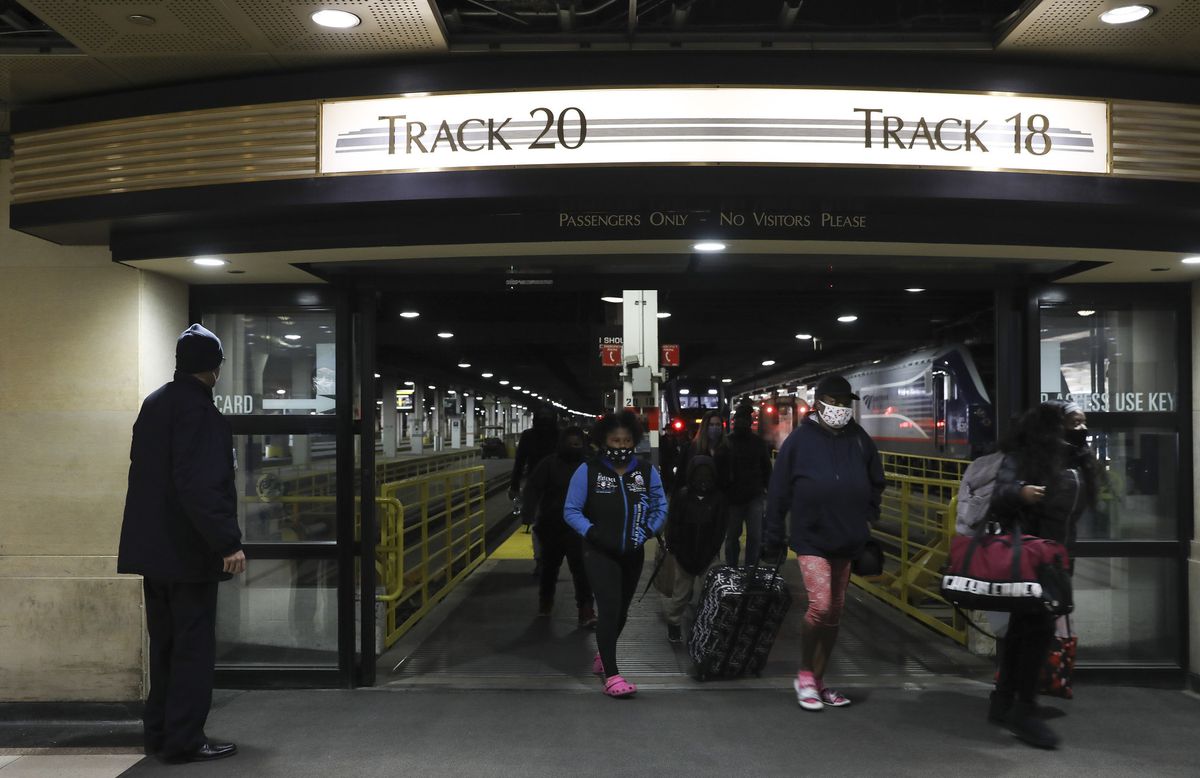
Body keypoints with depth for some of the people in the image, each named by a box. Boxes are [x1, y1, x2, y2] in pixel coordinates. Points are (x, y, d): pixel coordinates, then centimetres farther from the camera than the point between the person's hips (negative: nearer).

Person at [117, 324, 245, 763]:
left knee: (165, 643, 16)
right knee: (193, 647, -1)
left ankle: (159, 733, 23)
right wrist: (228, 541, -23)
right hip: (187, 550, -9)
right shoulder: (197, 410, -16)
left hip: (153, 547, 9)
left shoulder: (154, 405, 12)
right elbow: (202, 486, -25)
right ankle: (184, 741, 3)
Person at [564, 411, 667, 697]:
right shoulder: (588, 471, -10)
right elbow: (571, 510, -7)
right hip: (599, 552, -4)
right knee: (610, 607, -15)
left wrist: (648, 530, -11)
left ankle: (603, 655, 42)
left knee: (621, 609, 18)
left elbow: (660, 507, 6)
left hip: (633, 553, 4)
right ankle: (611, 675, -9)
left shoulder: (647, 471, -1)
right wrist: (591, 532, -21)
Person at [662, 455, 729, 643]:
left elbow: (719, 531, -3)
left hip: (707, 557, 1)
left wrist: (707, 557, -9)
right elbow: (673, 527, -4)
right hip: (684, 555, -1)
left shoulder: (719, 499, -4)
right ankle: (673, 623, 22)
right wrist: (682, 555, -8)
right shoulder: (682, 496, -7)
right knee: (681, 592, 3)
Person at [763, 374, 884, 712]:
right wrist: (774, 540, -2)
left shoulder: (860, 440, 6)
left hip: (848, 542, 5)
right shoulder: (800, 439, -5)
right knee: (820, 605, -16)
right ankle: (804, 675, 5)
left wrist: (868, 522, 10)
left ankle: (818, 680, 24)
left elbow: (876, 485, 19)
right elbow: (778, 491, -3)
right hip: (811, 540, -4)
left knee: (835, 613, 10)